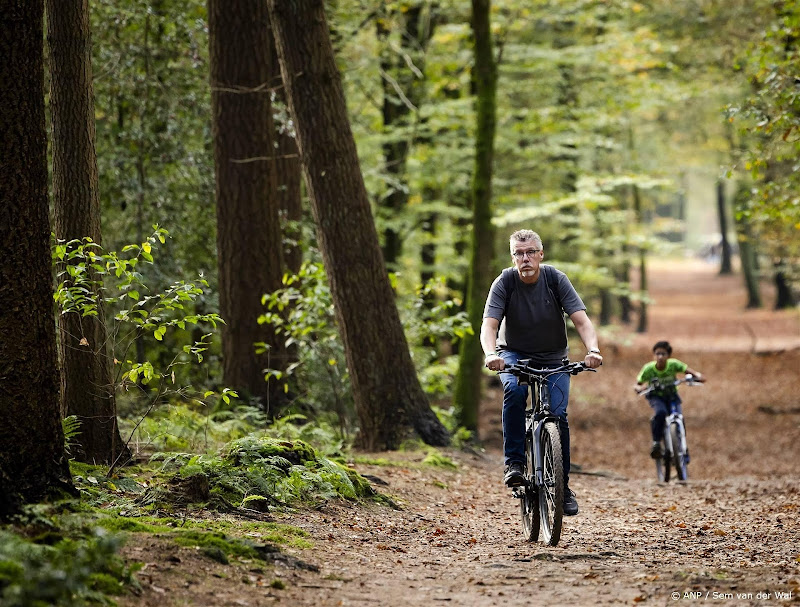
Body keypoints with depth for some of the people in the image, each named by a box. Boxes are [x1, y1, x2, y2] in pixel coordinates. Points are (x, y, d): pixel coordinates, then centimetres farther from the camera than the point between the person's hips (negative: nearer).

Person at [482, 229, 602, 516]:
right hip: (515, 355, -1)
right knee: (514, 391, -33)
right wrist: (491, 354, -46)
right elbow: (489, 324, -25)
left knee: (557, 414, -17)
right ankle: (514, 463, -23)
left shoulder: (556, 279, -15)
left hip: (554, 360, 1)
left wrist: (593, 350, -41)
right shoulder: (505, 282, -16)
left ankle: (563, 484, -1)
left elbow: (581, 320, -21)